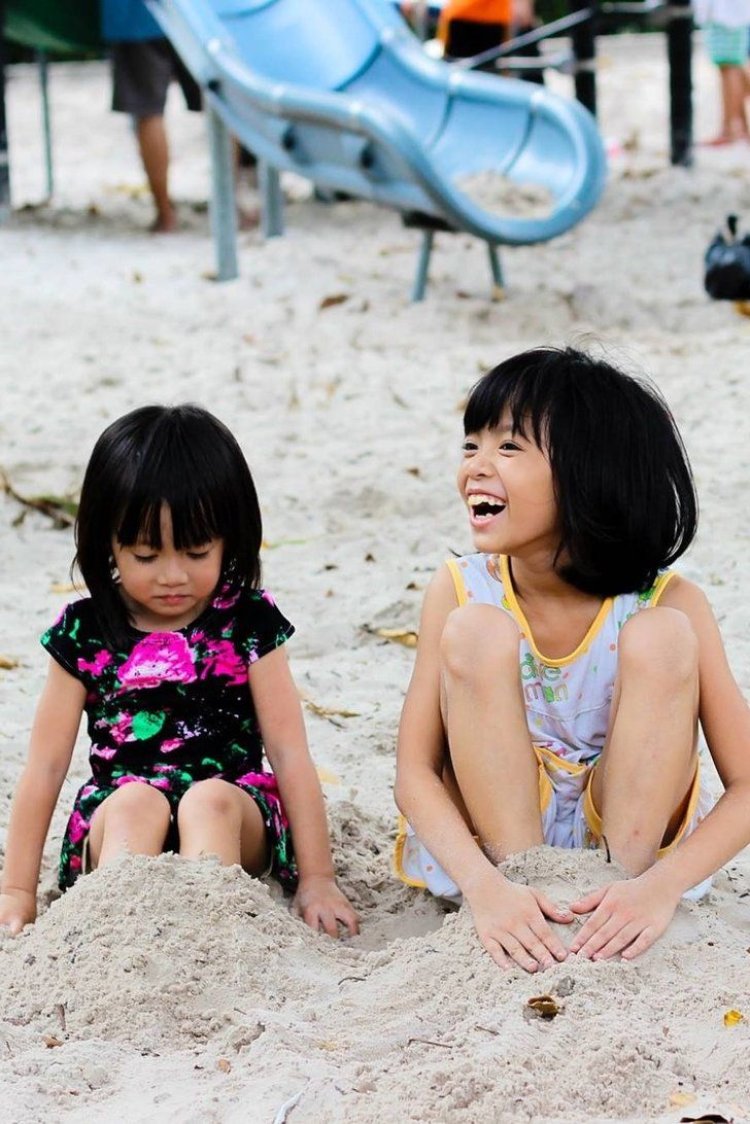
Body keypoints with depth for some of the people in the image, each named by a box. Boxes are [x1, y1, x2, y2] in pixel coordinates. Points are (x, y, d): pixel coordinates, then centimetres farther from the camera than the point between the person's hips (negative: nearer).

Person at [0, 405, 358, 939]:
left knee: (209, 800, -32)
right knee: (137, 800, -32)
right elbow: (46, 765, 5)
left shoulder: (249, 623, 2)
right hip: (117, 821, 1)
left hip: (232, 819, 0)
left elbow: (290, 753, 0)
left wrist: (317, 879, -4)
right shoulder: (84, 634, 4)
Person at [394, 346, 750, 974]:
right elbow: (414, 772, -13)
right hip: (494, 836, 1)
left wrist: (661, 887, -35)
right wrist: (485, 888, -33)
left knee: (661, 637, -23)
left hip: (633, 832, -1)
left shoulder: (668, 603, -14)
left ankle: (628, 876, -19)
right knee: (474, 631, -22)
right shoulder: (459, 591, -10)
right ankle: (517, 873, -19)